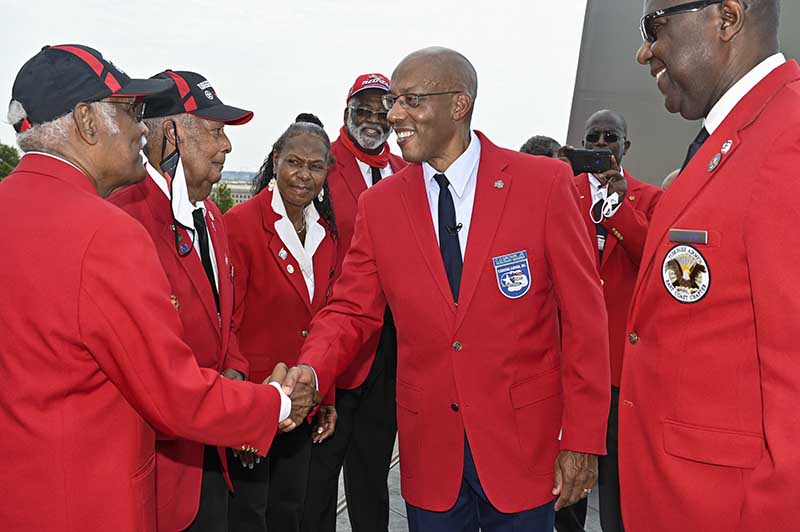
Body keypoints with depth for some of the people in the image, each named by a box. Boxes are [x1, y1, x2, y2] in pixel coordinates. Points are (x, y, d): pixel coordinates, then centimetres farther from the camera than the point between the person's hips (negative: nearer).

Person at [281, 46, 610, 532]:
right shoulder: (380, 204, -1)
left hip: (524, 442, -2)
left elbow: (584, 315, -8)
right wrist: (311, 371, -19)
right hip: (430, 452, 2)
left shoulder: (544, 183, -10)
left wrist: (583, 439, -8)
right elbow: (352, 310, 2)